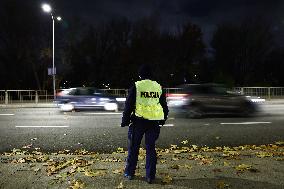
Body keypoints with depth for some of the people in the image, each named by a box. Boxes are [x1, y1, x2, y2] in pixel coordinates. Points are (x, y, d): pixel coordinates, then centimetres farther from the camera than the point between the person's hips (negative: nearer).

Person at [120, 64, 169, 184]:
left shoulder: (136, 86, -5)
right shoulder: (159, 87, 7)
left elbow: (128, 105, -5)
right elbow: (164, 106, 13)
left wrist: (125, 121, 3)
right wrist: (162, 120, 25)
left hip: (138, 121, -3)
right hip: (154, 123, 3)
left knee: (133, 148, 11)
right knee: (151, 148, 11)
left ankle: (129, 173, 22)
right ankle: (150, 176, 14)